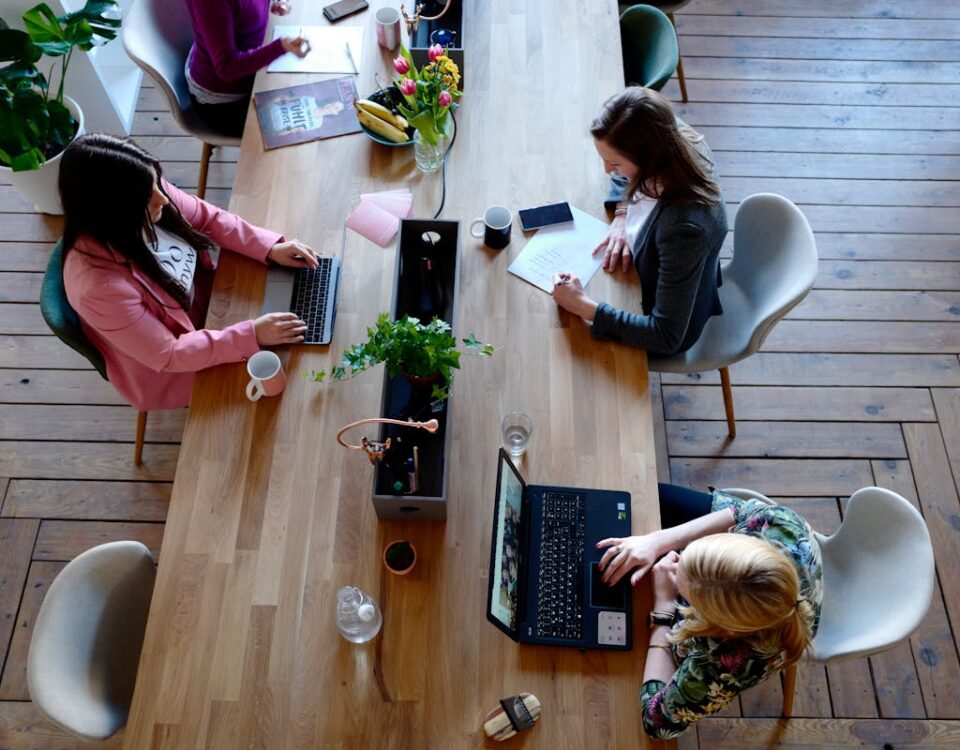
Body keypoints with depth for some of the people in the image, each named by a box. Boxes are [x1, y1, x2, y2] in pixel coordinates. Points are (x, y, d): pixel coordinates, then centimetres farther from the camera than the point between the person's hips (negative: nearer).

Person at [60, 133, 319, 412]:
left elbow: (207, 218, -5)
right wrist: (252, 336, -32)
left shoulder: (143, 202, -23)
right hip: (169, 369, -6)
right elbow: (168, 355, -30)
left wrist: (271, 248, -15)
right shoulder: (99, 285, -40)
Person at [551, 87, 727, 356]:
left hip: (674, 328, -6)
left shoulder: (684, 226, -44)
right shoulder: (674, 138, -24)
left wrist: (583, 307, -37)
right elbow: (626, 176, 2)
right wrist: (621, 216, -15)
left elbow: (666, 337, -37)